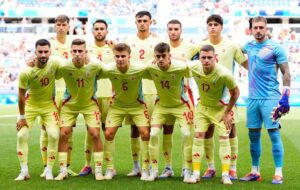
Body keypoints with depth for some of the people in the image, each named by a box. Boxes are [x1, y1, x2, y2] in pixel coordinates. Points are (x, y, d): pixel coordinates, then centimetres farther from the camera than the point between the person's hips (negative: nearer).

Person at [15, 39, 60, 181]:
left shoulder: (55, 63, -22)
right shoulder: (26, 72, -27)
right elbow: (21, 95, -16)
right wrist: (22, 116, -8)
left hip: (49, 105, 1)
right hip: (30, 105, -1)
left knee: (54, 135, -10)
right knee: (21, 135, -7)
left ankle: (49, 171, 4)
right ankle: (24, 171, 6)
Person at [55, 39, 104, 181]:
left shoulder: (95, 66, -22)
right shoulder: (64, 67, -23)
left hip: (90, 103, 0)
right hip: (70, 104, 0)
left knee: (95, 134, -9)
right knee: (63, 134, -6)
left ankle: (98, 170, 4)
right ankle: (63, 170, 7)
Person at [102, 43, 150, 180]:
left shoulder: (140, 68, -28)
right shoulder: (108, 69, -25)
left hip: (137, 105, -1)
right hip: (117, 105, 1)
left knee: (145, 133, -12)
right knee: (108, 134, -6)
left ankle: (145, 169, 3)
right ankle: (109, 169, 9)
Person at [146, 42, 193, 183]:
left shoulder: (181, 67, -29)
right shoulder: (151, 68, -20)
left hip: (180, 105, -2)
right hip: (161, 105, 2)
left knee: (186, 134, -15)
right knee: (153, 134, -10)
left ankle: (187, 171, 0)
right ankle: (154, 171, 4)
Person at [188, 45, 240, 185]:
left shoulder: (224, 74, -32)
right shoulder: (194, 67, -22)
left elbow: (235, 92, -16)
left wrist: (227, 112, -12)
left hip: (220, 108, -3)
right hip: (202, 106, 3)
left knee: (224, 138, -7)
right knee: (198, 136, -3)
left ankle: (225, 174, 1)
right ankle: (196, 173, 2)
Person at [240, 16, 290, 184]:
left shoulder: (275, 48, -5)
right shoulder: (249, 46, 11)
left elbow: (286, 73, -5)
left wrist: (285, 97, -13)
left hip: (270, 98, -6)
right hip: (253, 98, 6)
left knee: (274, 134, -6)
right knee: (253, 135, 9)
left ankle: (278, 173, -1)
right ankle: (255, 172, 18)